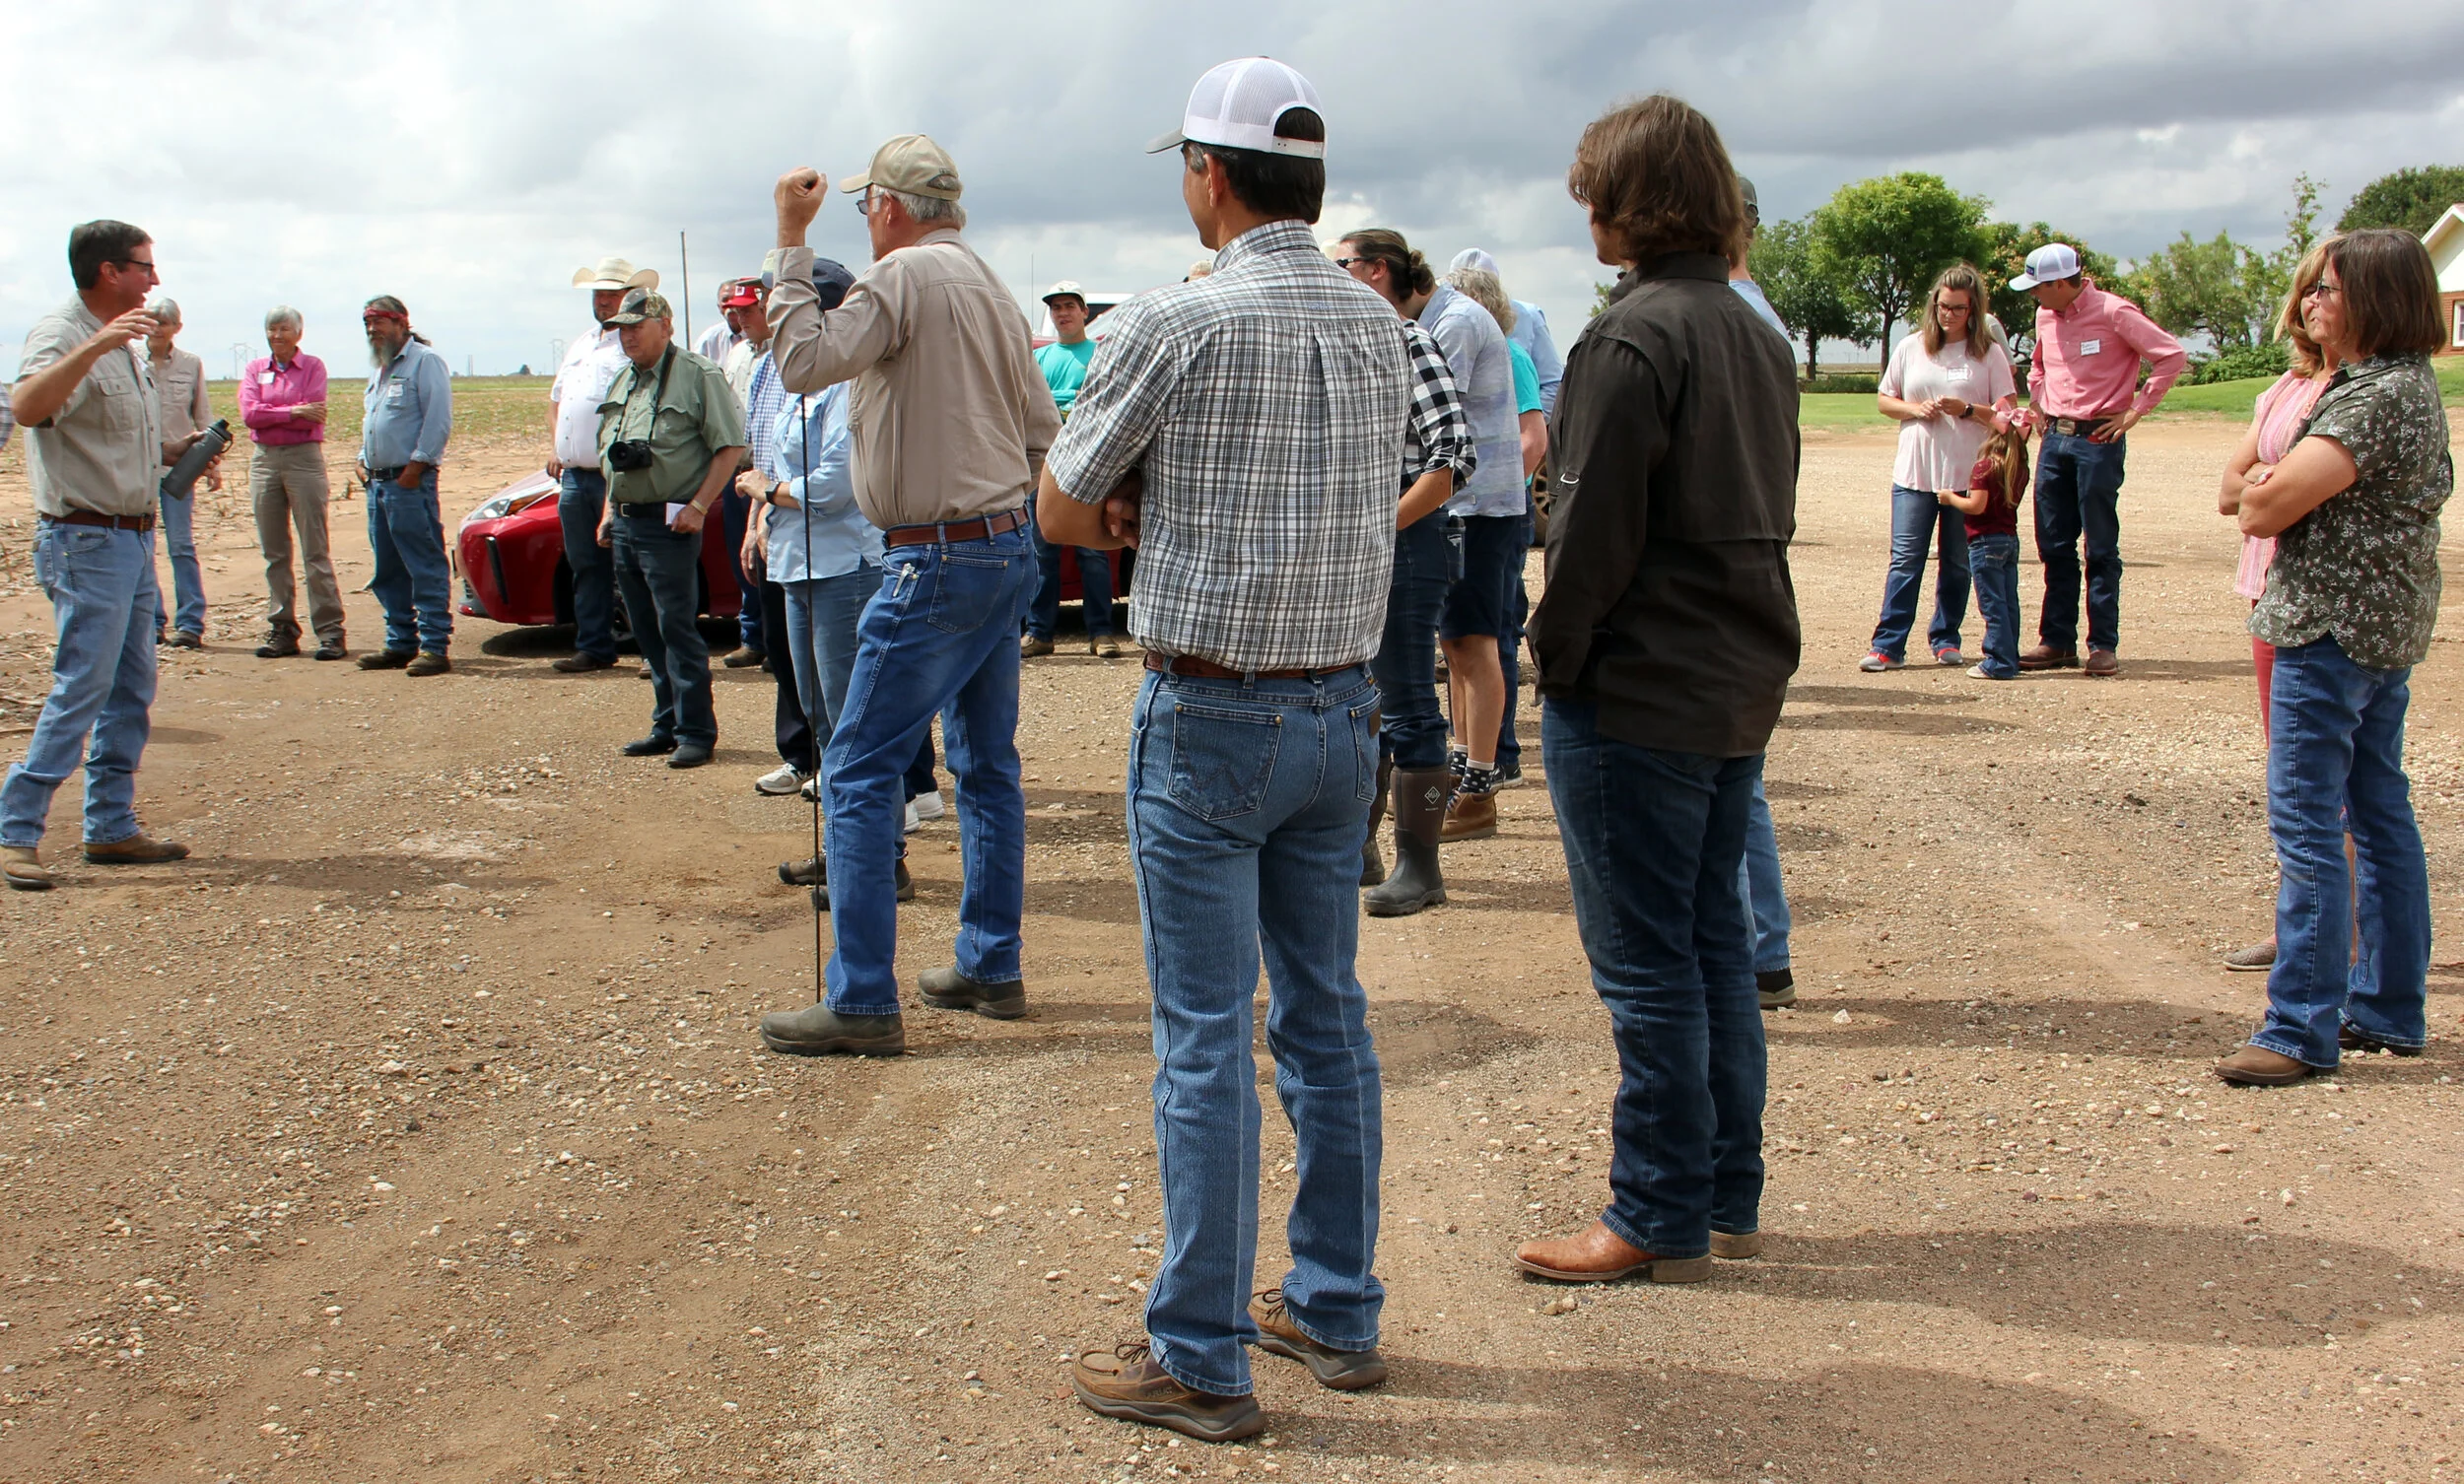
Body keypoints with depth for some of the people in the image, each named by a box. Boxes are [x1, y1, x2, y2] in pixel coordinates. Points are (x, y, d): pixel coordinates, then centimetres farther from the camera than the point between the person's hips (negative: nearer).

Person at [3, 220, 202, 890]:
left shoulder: (123, 345, 15)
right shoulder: (61, 334, -14)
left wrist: (175, 450, 11)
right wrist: (96, 345, -44)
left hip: (134, 537, 9)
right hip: (86, 540, -9)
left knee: (132, 691, 12)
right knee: (80, 689, -10)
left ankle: (112, 827, 20)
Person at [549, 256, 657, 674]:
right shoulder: (580, 346, 21)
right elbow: (556, 400, 29)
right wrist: (557, 448, 14)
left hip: (617, 479, -8)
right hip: (574, 476, 8)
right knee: (585, 567, 11)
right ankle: (593, 647, 18)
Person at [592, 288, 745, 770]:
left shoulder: (698, 376, -7)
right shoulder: (622, 382, 17)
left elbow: (730, 447, -11)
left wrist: (698, 506, -17)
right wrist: (611, 510, 17)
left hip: (669, 526, -8)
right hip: (625, 525, 8)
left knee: (677, 629, -7)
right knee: (648, 632, 11)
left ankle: (696, 733, -2)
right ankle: (667, 726, 19)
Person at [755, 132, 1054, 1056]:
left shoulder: (908, 275, -11)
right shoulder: (991, 287, 16)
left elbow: (805, 362, -22)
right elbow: (1042, 432, 17)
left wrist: (791, 240, -14)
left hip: (940, 561, -9)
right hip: (1005, 548, 10)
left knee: (861, 772, -5)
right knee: (987, 766, 15)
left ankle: (863, 1004, -3)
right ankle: (992, 970, 23)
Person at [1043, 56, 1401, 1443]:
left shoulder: (1173, 324, -13)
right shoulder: (1382, 325, 6)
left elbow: (1063, 511, -3)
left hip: (1210, 717, -6)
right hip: (1344, 705, 6)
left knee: (1209, 1039, 0)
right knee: (1328, 1017, 14)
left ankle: (1202, 1358, 9)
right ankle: (1338, 1311, 26)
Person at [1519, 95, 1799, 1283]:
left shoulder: (1633, 336, -16)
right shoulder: (1756, 335, 12)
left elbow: (1595, 531, -19)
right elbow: (1765, 516, 15)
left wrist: (1554, 655, -7)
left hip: (1637, 691, -9)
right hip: (1742, 683, 9)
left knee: (1646, 965, 0)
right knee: (1712, 942, 16)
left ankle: (1659, 1221, 10)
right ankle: (1729, 1197, 25)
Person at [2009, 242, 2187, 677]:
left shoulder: (2113, 313, -11)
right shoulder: (2046, 317, 11)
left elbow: (2171, 356, -11)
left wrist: (2133, 412, -11)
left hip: (2098, 441, -6)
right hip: (2054, 438, 6)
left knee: (2101, 547, -2)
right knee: (2054, 546, 7)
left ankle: (2104, 645, 3)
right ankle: (2057, 640, 14)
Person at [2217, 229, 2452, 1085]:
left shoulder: (2376, 397, -19)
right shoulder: (2407, 384, 15)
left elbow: (2265, 507, -21)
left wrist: (2261, 493, -2)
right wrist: (2279, 490, -3)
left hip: (2334, 628, -11)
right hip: (2388, 627, 11)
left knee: (2306, 825, -7)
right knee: (2380, 815, 15)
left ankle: (2303, 1029, -4)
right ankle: (2390, 1010, 24)